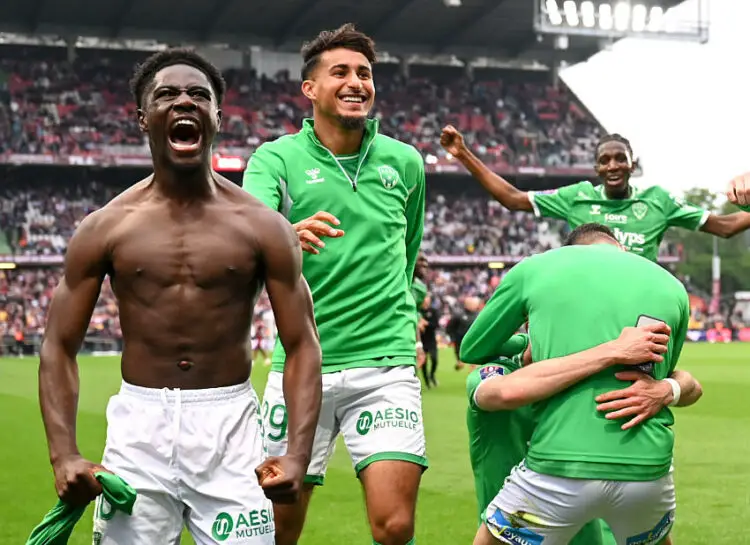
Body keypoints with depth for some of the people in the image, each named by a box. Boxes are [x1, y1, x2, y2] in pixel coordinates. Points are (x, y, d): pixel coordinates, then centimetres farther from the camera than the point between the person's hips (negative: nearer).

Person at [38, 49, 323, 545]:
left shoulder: (264, 227, 0)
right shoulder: (104, 228, 1)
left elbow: (302, 345, -1)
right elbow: (60, 347, 3)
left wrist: (298, 454, -14)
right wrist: (65, 455, -11)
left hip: (231, 425, 0)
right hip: (139, 427, 1)